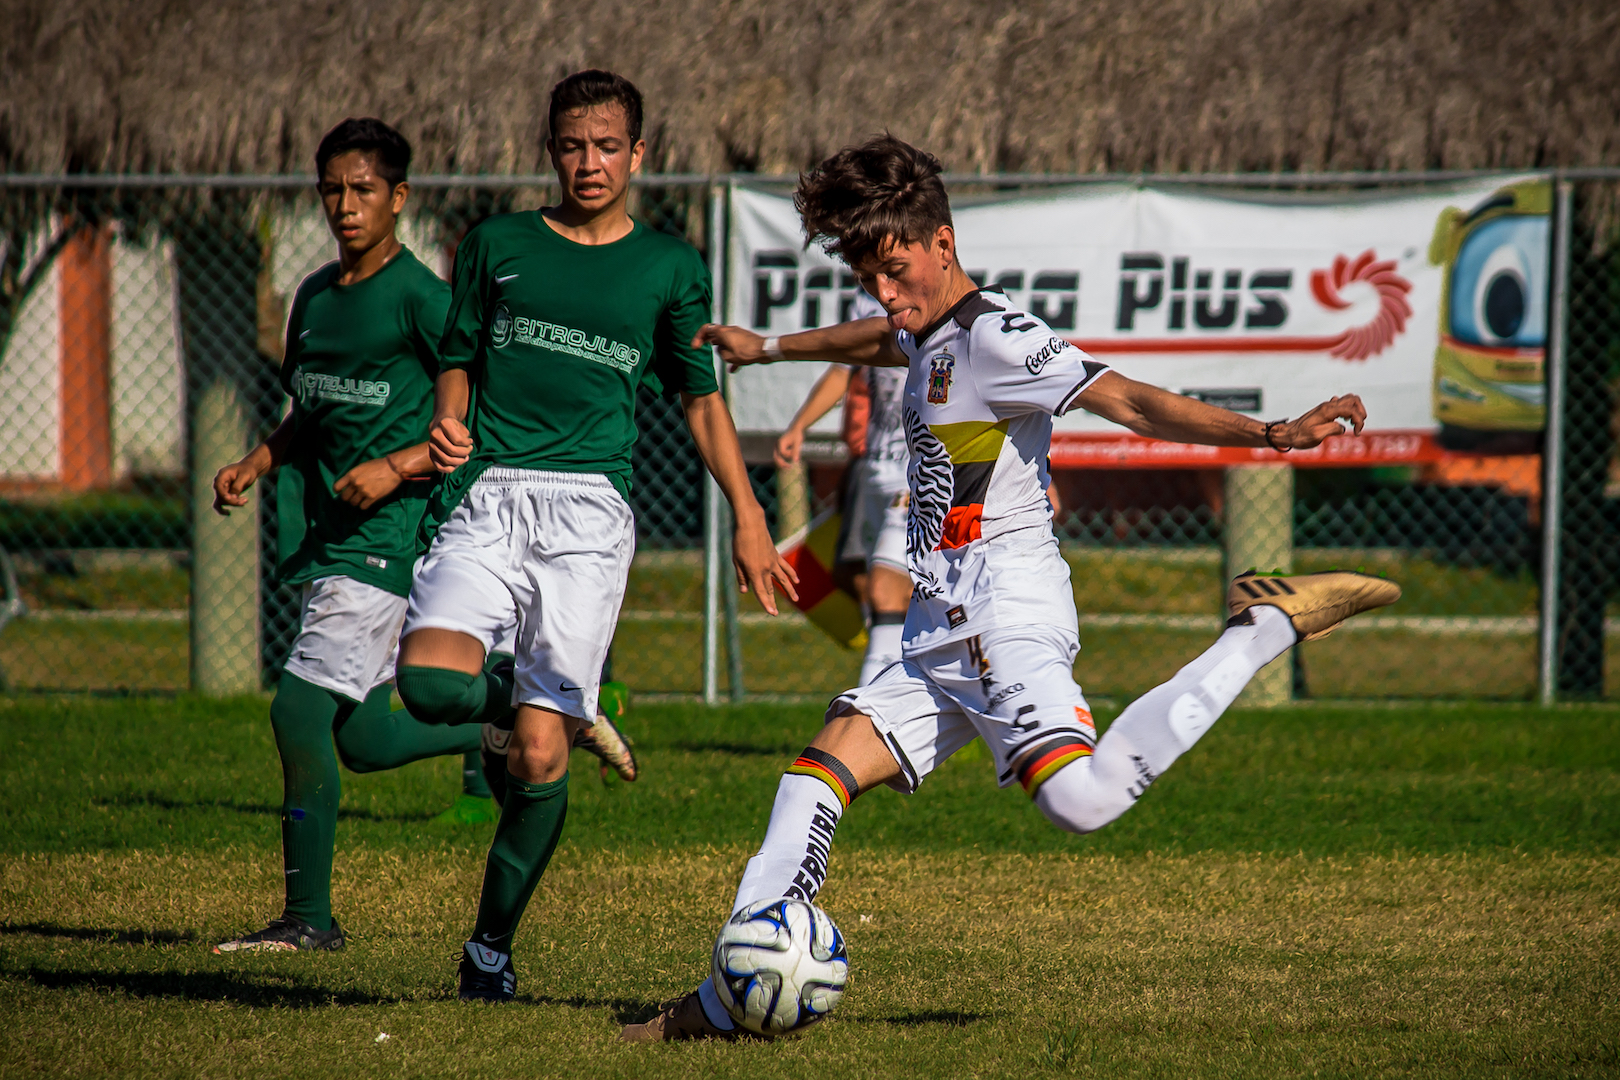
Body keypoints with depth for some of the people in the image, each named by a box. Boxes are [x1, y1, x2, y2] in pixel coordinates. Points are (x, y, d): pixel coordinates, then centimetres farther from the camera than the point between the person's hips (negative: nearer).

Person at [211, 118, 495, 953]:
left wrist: (398, 466, -20)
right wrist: (257, 463, 9)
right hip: (331, 535, 8)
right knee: (363, 741, 11)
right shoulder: (315, 296, 13)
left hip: (389, 532, -8)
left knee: (300, 709, -14)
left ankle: (308, 917, -6)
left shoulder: (420, 298, -10)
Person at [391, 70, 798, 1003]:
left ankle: (493, 946, 7)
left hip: (591, 511, -1)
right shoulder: (497, 246, 14)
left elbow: (702, 398, 15)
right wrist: (448, 424, -5)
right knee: (431, 682, -26)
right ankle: (557, 701, 7)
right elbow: (458, 362, 19)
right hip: (488, 499, 1)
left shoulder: (671, 265, 12)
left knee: (540, 753, -8)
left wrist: (749, 520, 6)